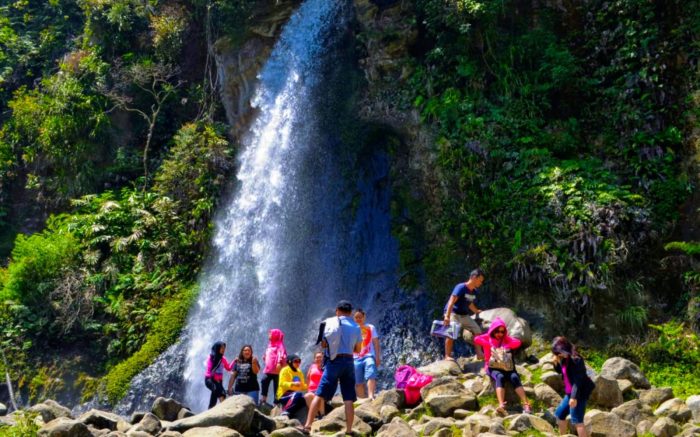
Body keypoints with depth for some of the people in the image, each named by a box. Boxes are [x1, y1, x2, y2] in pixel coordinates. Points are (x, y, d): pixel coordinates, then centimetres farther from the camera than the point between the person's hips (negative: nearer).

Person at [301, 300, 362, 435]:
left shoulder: (331, 322, 3)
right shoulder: (356, 326, 9)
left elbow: (323, 343, 1)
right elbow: (357, 349, 13)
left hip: (334, 361, -2)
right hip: (349, 362, 2)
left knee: (319, 395, -1)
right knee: (348, 399, 3)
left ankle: (307, 426, -5)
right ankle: (349, 430, 0)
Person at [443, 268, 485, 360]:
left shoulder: (474, 292, 6)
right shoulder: (461, 287, -19)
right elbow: (451, 302, -27)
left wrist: (476, 311, 42)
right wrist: (447, 316, -36)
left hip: (464, 315, 8)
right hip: (453, 313, -8)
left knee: (477, 331, 2)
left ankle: (479, 354, 10)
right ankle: (447, 356, -10)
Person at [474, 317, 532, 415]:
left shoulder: (507, 339, 18)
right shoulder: (487, 337, 13)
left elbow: (518, 342, -1)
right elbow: (476, 339, -8)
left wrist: (505, 346, -10)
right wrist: (490, 345, -13)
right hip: (493, 366, -2)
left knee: (514, 377, -30)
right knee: (500, 377, -36)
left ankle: (526, 405, -42)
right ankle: (501, 406, -55)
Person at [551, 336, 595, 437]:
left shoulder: (575, 360, -22)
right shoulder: (564, 359, 5)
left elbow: (578, 380, -25)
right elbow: (559, 371, 20)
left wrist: (574, 397, -29)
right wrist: (556, 363, -2)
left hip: (580, 393, -10)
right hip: (570, 392, 10)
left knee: (576, 420, -13)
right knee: (559, 414, 19)